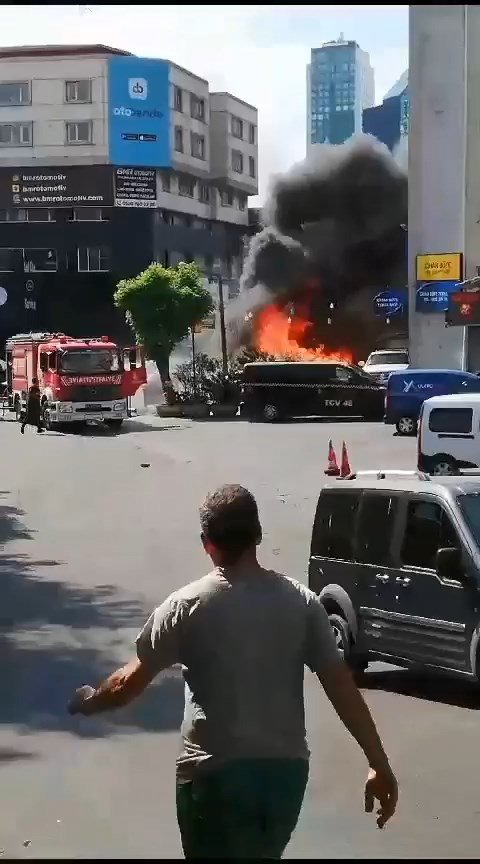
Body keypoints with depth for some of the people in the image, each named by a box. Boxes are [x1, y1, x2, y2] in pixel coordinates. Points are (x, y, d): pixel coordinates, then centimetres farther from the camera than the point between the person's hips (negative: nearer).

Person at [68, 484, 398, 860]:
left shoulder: (188, 605, -8)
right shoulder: (301, 602, 0)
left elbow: (131, 682, -2)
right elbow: (341, 685, -3)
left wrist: (89, 701, 18)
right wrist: (379, 764, 2)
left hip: (216, 773, -3)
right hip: (286, 769, 4)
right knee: (261, 854, 25)